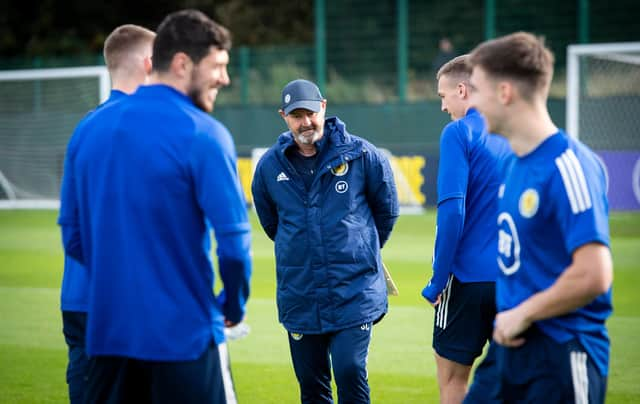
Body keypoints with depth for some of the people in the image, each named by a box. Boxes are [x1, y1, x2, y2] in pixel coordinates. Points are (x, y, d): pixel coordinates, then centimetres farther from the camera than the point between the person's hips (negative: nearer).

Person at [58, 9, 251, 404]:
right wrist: (234, 305, 4)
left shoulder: (90, 129, 7)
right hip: (183, 334, -6)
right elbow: (233, 240, -13)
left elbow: (73, 236, 11)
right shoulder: (203, 135, -11)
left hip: (106, 330, 6)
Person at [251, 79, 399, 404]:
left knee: (350, 371, -13)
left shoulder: (360, 154, -4)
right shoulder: (269, 166, 2)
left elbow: (387, 209, 10)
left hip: (354, 291, -3)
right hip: (299, 297, 3)